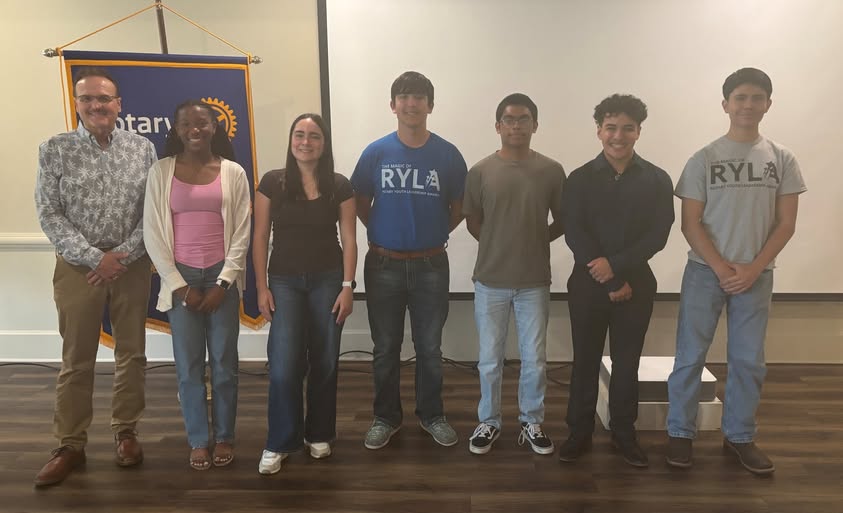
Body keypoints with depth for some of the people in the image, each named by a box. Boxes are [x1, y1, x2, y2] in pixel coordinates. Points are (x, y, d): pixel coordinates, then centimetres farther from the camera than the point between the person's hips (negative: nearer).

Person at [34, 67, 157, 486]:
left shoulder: (142, 148, 2)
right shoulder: (55, 150, 0)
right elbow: (49, 214, -4)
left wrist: (123, 255, -10)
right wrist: (95, 258, -12)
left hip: (132, 265, 1)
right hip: (78, 266, -1)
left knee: (132, 354, 8)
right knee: (76, 360, 5)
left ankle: (126, 432, 23)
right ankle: (70, 446, 17)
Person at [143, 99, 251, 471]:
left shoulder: (233, 172, 1)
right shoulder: (161, 172, 1)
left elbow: (242, 232, 0)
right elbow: (153, 233, 0)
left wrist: (223, 283, -7)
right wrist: (179, 285, -6)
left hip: (222, 277, 0)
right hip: (180, 278, 0)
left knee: (224, 363, 6)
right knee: (189, 365, 5)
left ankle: (224, 436, 23)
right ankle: (198, 440, 21)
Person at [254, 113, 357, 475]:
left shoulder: (339, 186, 1)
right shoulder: (273, 182, -1)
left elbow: (349, 239, 1)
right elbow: (260, 238, 0)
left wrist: (347, 286, -5)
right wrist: (262, 287, -4)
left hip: (328, 281, 1)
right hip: (285, 281, -1)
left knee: (324, 361, 7)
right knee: (284, 365, -5)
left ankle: (319, 434, 26)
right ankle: (279, 442, 12)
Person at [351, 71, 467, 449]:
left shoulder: (448, 154, -4)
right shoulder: (376, 152, -3)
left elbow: (459, 206, 7)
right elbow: (360, 203, 8)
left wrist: (436, 233, 2)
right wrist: (382, 233, 4)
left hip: (431, 265, 0)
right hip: (383, 265, 0)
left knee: (429, 347, 11)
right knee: (386, 348, 11)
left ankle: (432, 414, 30)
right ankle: (386, 417, 28)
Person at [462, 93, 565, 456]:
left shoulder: (552, 171, -3)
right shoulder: (480, 171, -4)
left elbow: (563, 221, 7)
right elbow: (473, 222, 6)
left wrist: (536, 242, 1)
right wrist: (500, 245, 3)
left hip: (535, 282, 1)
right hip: (490, 281, 0)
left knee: (534, 360, 10)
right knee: (490, 360, 10)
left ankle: (532, 423, 30)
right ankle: (489, 422, 29)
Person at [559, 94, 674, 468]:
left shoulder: (657, 180, 2)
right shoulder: (580, 179, 0)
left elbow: (658, 236, -6)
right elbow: (574, 234, -8)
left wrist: (616, 266, -19)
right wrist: (609, 282, -14)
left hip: (636, 283, 1)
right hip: (588, 282, 0)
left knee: (627, 361, 10)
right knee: (585, 360, 7)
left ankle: (624, 433, 26)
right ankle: (579, 432, 21)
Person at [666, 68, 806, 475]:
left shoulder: (782, 159, 4)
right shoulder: (704, 159, -3)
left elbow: (786, 224, 2)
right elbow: (690, 223, -4)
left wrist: (753, 268, -9)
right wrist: (720, 267, -12)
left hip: (757, 275, 2)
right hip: (705, 272, -2)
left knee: (749, 360, 9)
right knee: (690, 356, 2)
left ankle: (739, 436, 25)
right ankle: (680, 432, 16)